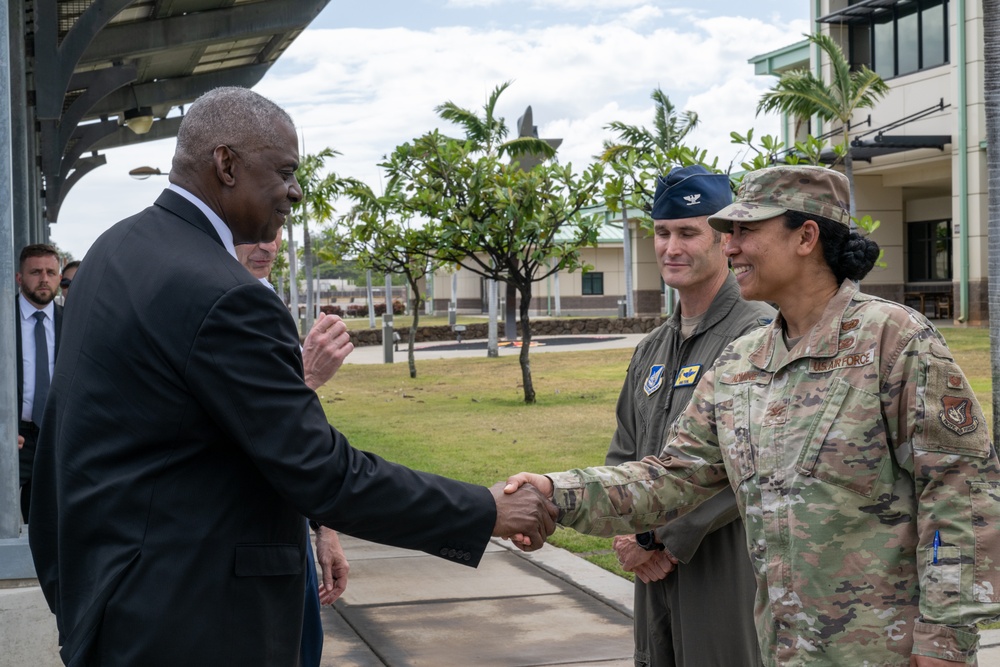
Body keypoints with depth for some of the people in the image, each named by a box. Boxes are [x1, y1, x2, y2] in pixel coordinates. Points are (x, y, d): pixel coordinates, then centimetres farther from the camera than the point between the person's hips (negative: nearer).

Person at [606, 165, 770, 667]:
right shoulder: (653, 349, 14)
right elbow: (623, 455, 17)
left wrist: (661, 538, -16)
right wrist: (626, 536, -2)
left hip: (728, 578, -7)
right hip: (655, 575, 7)